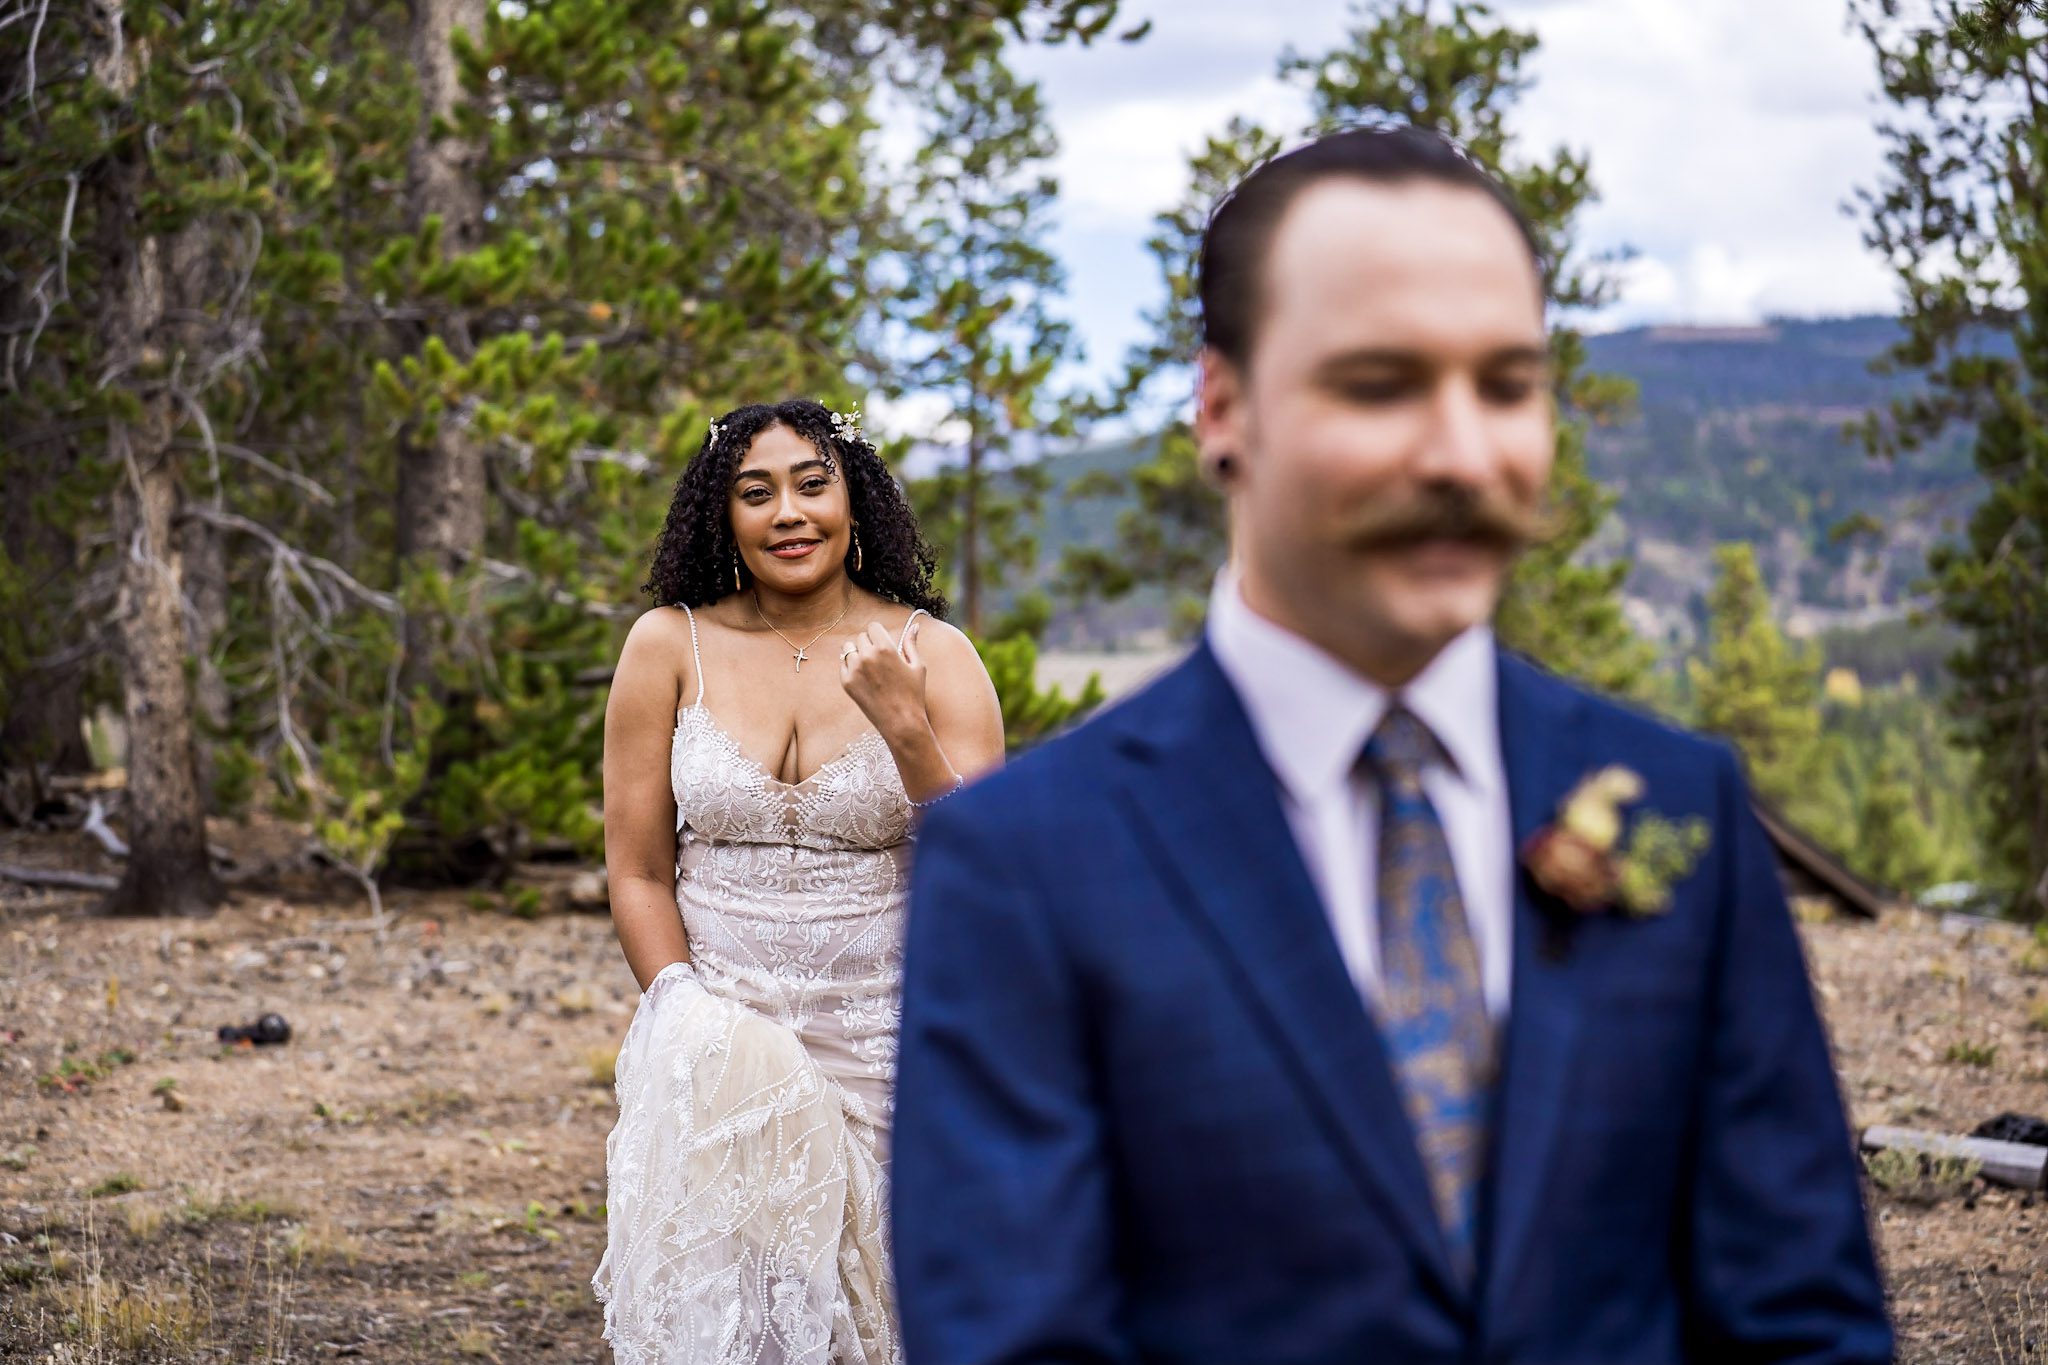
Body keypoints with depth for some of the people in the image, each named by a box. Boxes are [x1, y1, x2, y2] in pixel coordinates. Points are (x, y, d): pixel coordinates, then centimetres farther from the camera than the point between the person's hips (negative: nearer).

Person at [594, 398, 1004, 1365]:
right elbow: (638, 874, 2)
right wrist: (694, 1025, -8)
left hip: (890, 1042, 0)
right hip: (719, 1046, 0)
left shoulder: (931, 655, -3)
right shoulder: (670, 648, -1)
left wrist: (905, 727, -21)